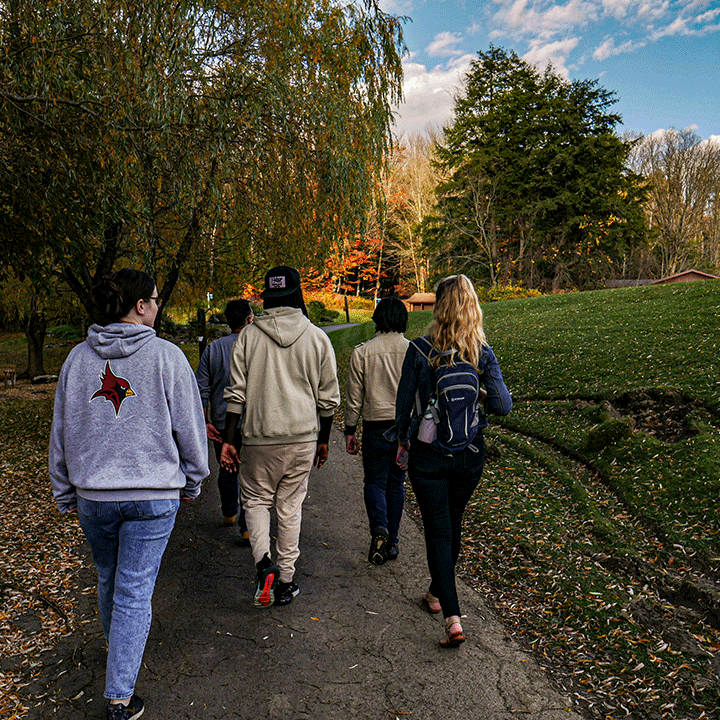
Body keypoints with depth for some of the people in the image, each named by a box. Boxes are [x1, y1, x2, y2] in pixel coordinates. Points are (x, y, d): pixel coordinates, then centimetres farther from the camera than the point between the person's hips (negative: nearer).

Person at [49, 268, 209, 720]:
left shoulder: (78, 357, 1)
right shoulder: (166, 356, -11)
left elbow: (61, 432, 8)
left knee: (109, 579, 25)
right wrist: (192, 480, 8)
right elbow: (189, 427, -7)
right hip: (153, 495, -4)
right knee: (135, 590, 4)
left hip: (92, 494, 4)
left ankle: (119, 646, 49)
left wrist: (65, 492, 19)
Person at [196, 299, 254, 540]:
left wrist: (204, 422, 4)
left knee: (226, 471, 21)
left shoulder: (213, 349, 1)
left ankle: (229, 514, 40)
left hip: (222, 424, 4)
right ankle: (248, 527, 4)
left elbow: (201, 389, -1)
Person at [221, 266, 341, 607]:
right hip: (302, 437, 1)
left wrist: (228, 440, 1)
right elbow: (328, 398, 3)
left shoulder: (249, 335, -3)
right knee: (290, 506, 13)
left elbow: (236, 393, -4)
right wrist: (323, 440, 15)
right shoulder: (317, 338, 0)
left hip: (259, 438, -1)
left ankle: (264, 563, -4)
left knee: (256, 499, 17)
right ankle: (285, 581, 21)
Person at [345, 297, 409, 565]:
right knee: (397, 483, 14)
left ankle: (379, 528, -14)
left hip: (376, 426, -2)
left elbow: (353, 396, -2)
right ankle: (392, 541, 20)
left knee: (374, 481, 10)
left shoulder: (362, 352, -6)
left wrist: (350, 431, 8)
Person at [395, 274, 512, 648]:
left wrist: (402, 439, 12)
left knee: (438, 530, 4)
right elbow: (503, 405, -12)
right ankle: (437, 592, 42)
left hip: (428, 453, -3)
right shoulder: (484, 354, -7)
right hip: (470, 455, 3)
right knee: (452, 524, 22)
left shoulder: (420, 350, -11)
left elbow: (404, 401, -4)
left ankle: (453, 618, -4)